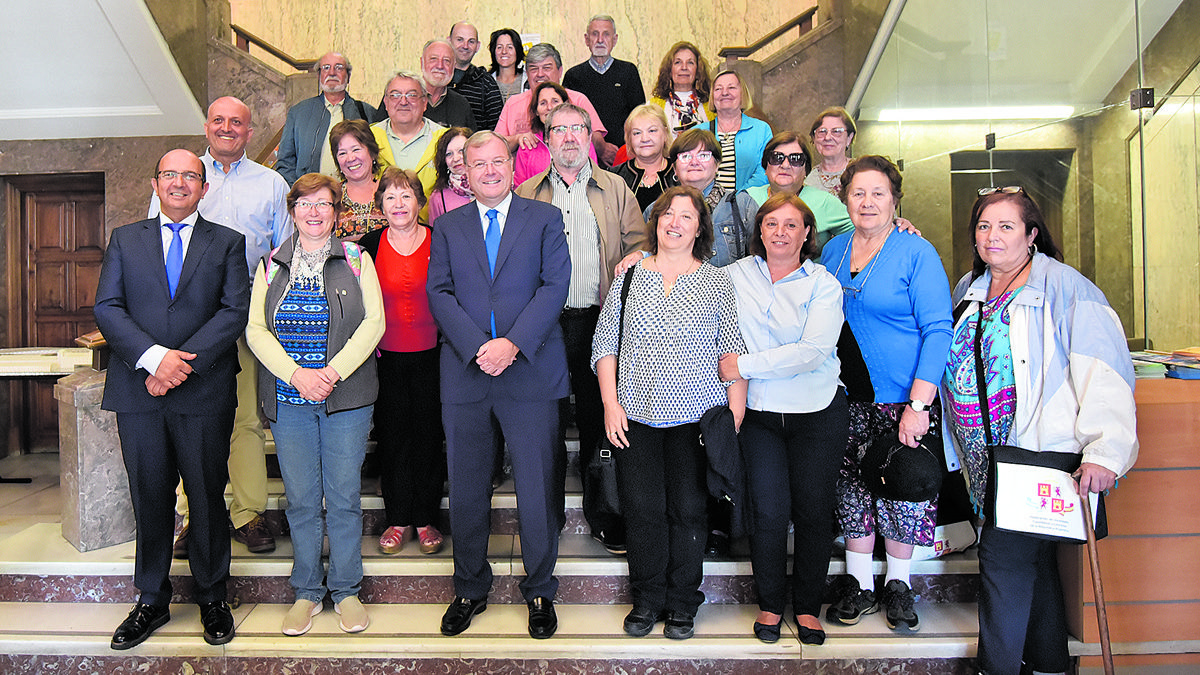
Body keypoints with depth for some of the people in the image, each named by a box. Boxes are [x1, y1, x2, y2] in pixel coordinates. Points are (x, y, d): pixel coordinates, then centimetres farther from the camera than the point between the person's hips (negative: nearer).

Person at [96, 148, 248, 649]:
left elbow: (235, 311, -4)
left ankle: (211, 596, 22)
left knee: (207, 496, 6)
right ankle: (151, 601, 25)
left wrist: (184, 363, -14)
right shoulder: (124, 240, 13)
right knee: (149, 497, 10)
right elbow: (107, 308, 2)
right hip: (138, 391, 2)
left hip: (204, 391, -1)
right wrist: (153, 358, -14)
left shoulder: (228, 243, 7)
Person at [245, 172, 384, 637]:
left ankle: (346, 590, 18)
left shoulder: (356, 260, 5)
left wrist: (334, 372, -15)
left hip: (347, 397, -1)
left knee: (344, 497, 3)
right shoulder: (271, 265, 10)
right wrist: (295, 375, -12)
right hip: (288, 399, 2)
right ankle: (307, 591, 22)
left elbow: (373, 322, -4)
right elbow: (255, 329, 2)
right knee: (301, 499, 7)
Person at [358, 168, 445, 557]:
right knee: (391, 435, 6)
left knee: (429, 434, 4)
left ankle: (426, 519, 18)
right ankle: (398, 520, 20)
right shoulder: (369, 246, 3)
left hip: (430, 355, -1)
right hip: (385, 357, 1)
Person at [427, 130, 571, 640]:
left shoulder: (545, 219, 7)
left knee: (537, 488, 4)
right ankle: (470, 590, 27)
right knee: (466, 491, 10)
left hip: (530, 370, -2)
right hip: (464, 374, 2)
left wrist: (514, 343, -16)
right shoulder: (447, 227, 13)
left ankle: (540, 592, 22)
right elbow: (439, 293, 2)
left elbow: (555, 285, -4)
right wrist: (478, 347, -13)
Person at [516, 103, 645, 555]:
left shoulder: (615, 188, 12)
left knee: (600, 420, 4)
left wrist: (630, 265, -14)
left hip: (599, 320, 0)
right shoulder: (526, 194, 12)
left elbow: (640, 243, 8)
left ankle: (603, 516, 19)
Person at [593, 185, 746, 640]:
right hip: (635, 415, 1)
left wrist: (736, 416, -6)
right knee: (642, 508, 4)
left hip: (696, 415, -1)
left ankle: (682, 603, 21)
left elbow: (734, 352, 2)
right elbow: (604, 344, 7)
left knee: (688, 509, 3)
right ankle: (648, 599, 22)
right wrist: (611, 403, -2)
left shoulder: (718, 283, 5)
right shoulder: (629, 278, 8)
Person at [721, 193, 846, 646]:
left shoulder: (823, 284, -3)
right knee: (768, 512, 0)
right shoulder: (735, 275, 4)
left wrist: (745, 366, -18)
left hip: (817, 413, -1)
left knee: (813, 511, 5)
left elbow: (814, 350, -16)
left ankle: (807, 607, 25)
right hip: (757, 411, 1)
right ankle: (769, 604, 22)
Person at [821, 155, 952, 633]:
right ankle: (859, 586, 24)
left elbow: (938, 330, -13)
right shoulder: (833, 250, 7)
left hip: (901, 397, -4)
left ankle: (898, 584, 25)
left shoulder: (916, 253, -8)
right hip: (848, 397, 4)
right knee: (853, 488, 10)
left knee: (901, 490, 4)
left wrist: (918, 404, -20)